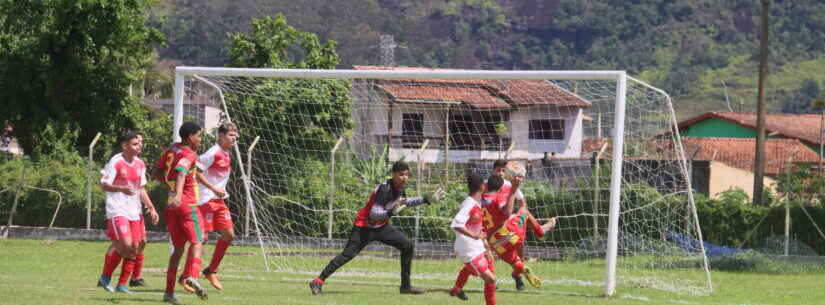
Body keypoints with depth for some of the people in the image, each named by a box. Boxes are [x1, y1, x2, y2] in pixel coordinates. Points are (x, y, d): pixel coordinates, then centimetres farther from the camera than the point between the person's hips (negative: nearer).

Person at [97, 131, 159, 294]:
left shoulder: (140, 164, 11)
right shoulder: (116, 162, -9)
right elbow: (104, 185, -12)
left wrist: (151, 208, 13)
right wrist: (121, 189, -29)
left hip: (134, 211, 7)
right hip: (117, 211, -7)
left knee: (134, 248, 3)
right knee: (125, 244, -19)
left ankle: (122, 284, 13)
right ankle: (106, 277, -1)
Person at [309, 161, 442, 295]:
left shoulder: (400, 187, -2)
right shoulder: (384, 189, -27)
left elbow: (403, 202, 22)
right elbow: (374, 214, -32)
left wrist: (426, 200, 16)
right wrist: (391, 212, -48)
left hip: (381, 226, 8)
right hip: (365, 227, -8)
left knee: (407, 246, 1)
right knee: (348, 254, -18)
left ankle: (405, 286, 9)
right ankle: (318, 282, -15)